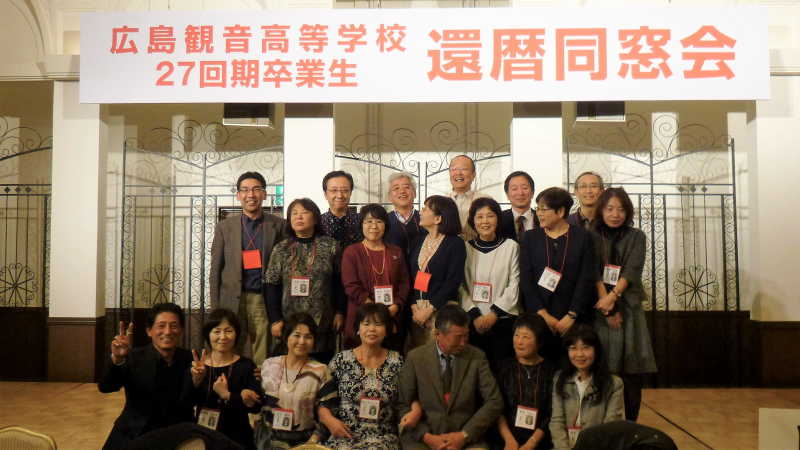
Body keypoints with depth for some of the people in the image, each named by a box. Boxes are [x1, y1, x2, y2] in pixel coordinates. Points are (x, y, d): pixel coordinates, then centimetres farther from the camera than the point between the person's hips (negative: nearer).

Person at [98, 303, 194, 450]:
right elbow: (105, 387, -26)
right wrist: (117, 359, -40)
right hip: (132, 438, -1)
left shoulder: (189, 359, -7)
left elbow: (192, 403, -1)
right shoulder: (134, 357, -12)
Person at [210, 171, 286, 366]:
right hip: (233, 300, 1)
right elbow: (215, 269, 9)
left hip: (264, 301, -1)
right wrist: (215, 308, 4)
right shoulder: (224, 227, 8)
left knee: (263, 360, -1)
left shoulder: (278, 225, 5)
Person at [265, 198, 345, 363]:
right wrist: (275, 320, -3)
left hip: (323, 324, 0)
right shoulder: (281, 249, 4)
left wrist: (339, 312, 1)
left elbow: (339, 282, 4)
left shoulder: (330, 246, 3)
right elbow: (272, 286, 2)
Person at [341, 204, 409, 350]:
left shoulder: (396, 253, 14)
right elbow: (350, 285, -6)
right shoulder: (351, 252, 3)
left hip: (392, 319, 3)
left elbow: (404, 283, 10)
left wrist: (396, 305, -8)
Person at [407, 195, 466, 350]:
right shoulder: (419, 241, 11)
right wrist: (413, 305, -7)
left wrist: (429, 309, -14)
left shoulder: (455, 243, -5)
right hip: (416, 308, 5)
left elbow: (453, 281, -12)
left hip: (441, 308, -5)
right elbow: (411, 276, 6)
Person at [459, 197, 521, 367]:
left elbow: (514, 285, -2)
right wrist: (475, 315, -7)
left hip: (503, 319, -1)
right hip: (473, 321, 1)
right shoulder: (466, 248, 4)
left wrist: (494, 313, -8)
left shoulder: (511, 246, 0)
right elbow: (461, 287, 2)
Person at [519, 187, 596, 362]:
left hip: (574, 320, -1)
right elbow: (526, 280, 1)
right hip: (538, 319, 1)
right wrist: (543, 314, -7)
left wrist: (571, 315, -9)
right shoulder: (530, 238, 8)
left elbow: (586, 279, -2)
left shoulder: (582, 237, 4)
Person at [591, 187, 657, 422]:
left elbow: (632, 270, -4)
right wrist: (608, 308, -12)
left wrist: (612, 296, -18)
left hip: (629, 307, 1)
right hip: (599, 308, -1)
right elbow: (594, 273, -3)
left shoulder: (636, 237, 9)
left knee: (633, 371, -2)